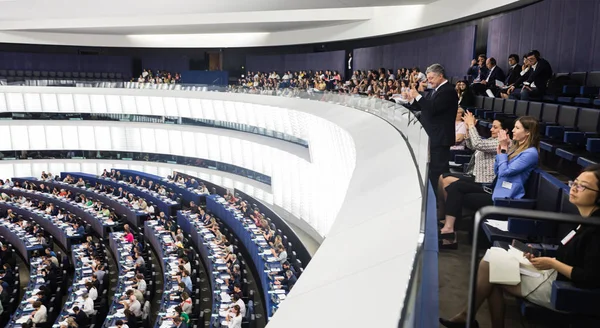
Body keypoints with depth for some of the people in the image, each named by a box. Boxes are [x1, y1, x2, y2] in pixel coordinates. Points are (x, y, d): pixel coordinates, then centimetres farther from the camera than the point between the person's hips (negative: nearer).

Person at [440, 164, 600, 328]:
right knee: (488, 263, 0)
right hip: (555, 274, 9)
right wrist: (539, 258, -1)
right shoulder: (583, 219, 5)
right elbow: (569, 259, 12)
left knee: (488, 267, -8)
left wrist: (553, 263, -18)